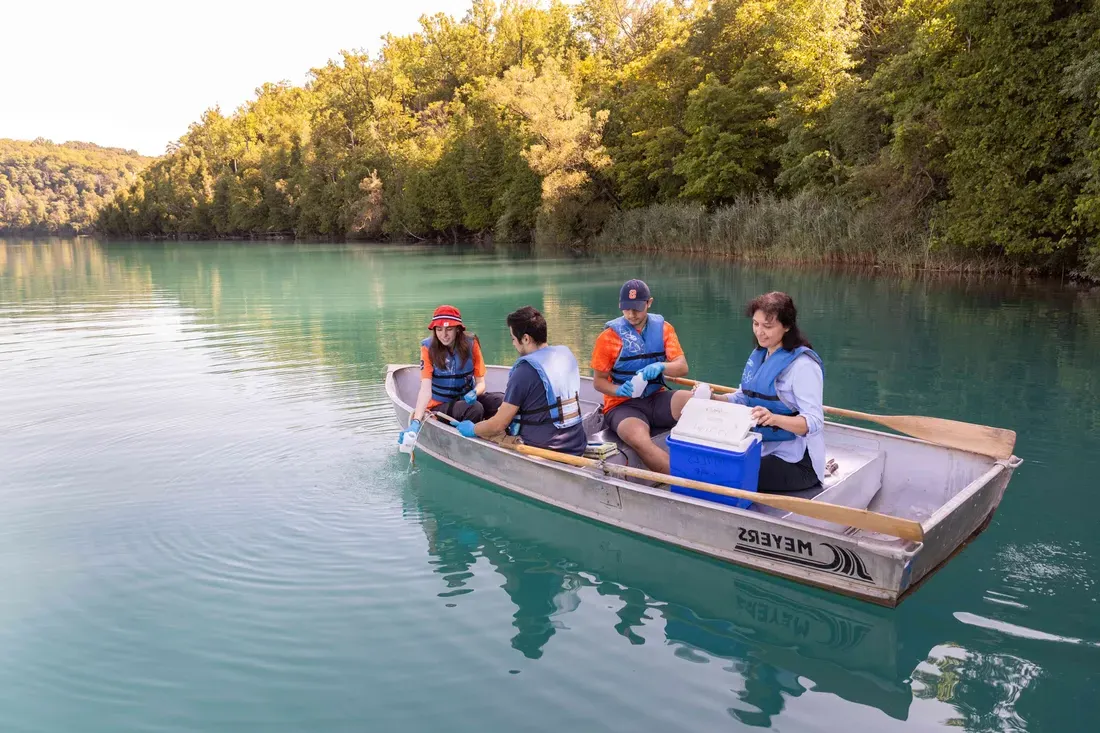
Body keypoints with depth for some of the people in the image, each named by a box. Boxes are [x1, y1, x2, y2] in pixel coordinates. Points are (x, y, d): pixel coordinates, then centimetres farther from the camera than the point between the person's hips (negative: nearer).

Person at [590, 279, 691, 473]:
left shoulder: (662, 328, 5)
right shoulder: (609, 336, -4)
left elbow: (682, 368, -2)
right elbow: (599, 381, 1)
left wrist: (661, 366, -26)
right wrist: (620, 390, -21)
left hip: (656, 398, 3)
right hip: (622, 404, -3)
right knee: (639, 440, -37)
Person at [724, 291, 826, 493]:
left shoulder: (803, 364, -18)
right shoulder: (758, 355, 7)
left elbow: (813, 422, -23)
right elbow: (743, 398, 12)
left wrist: (774, 418, -42)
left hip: (796, 460, -7)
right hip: (762, 447, 7)